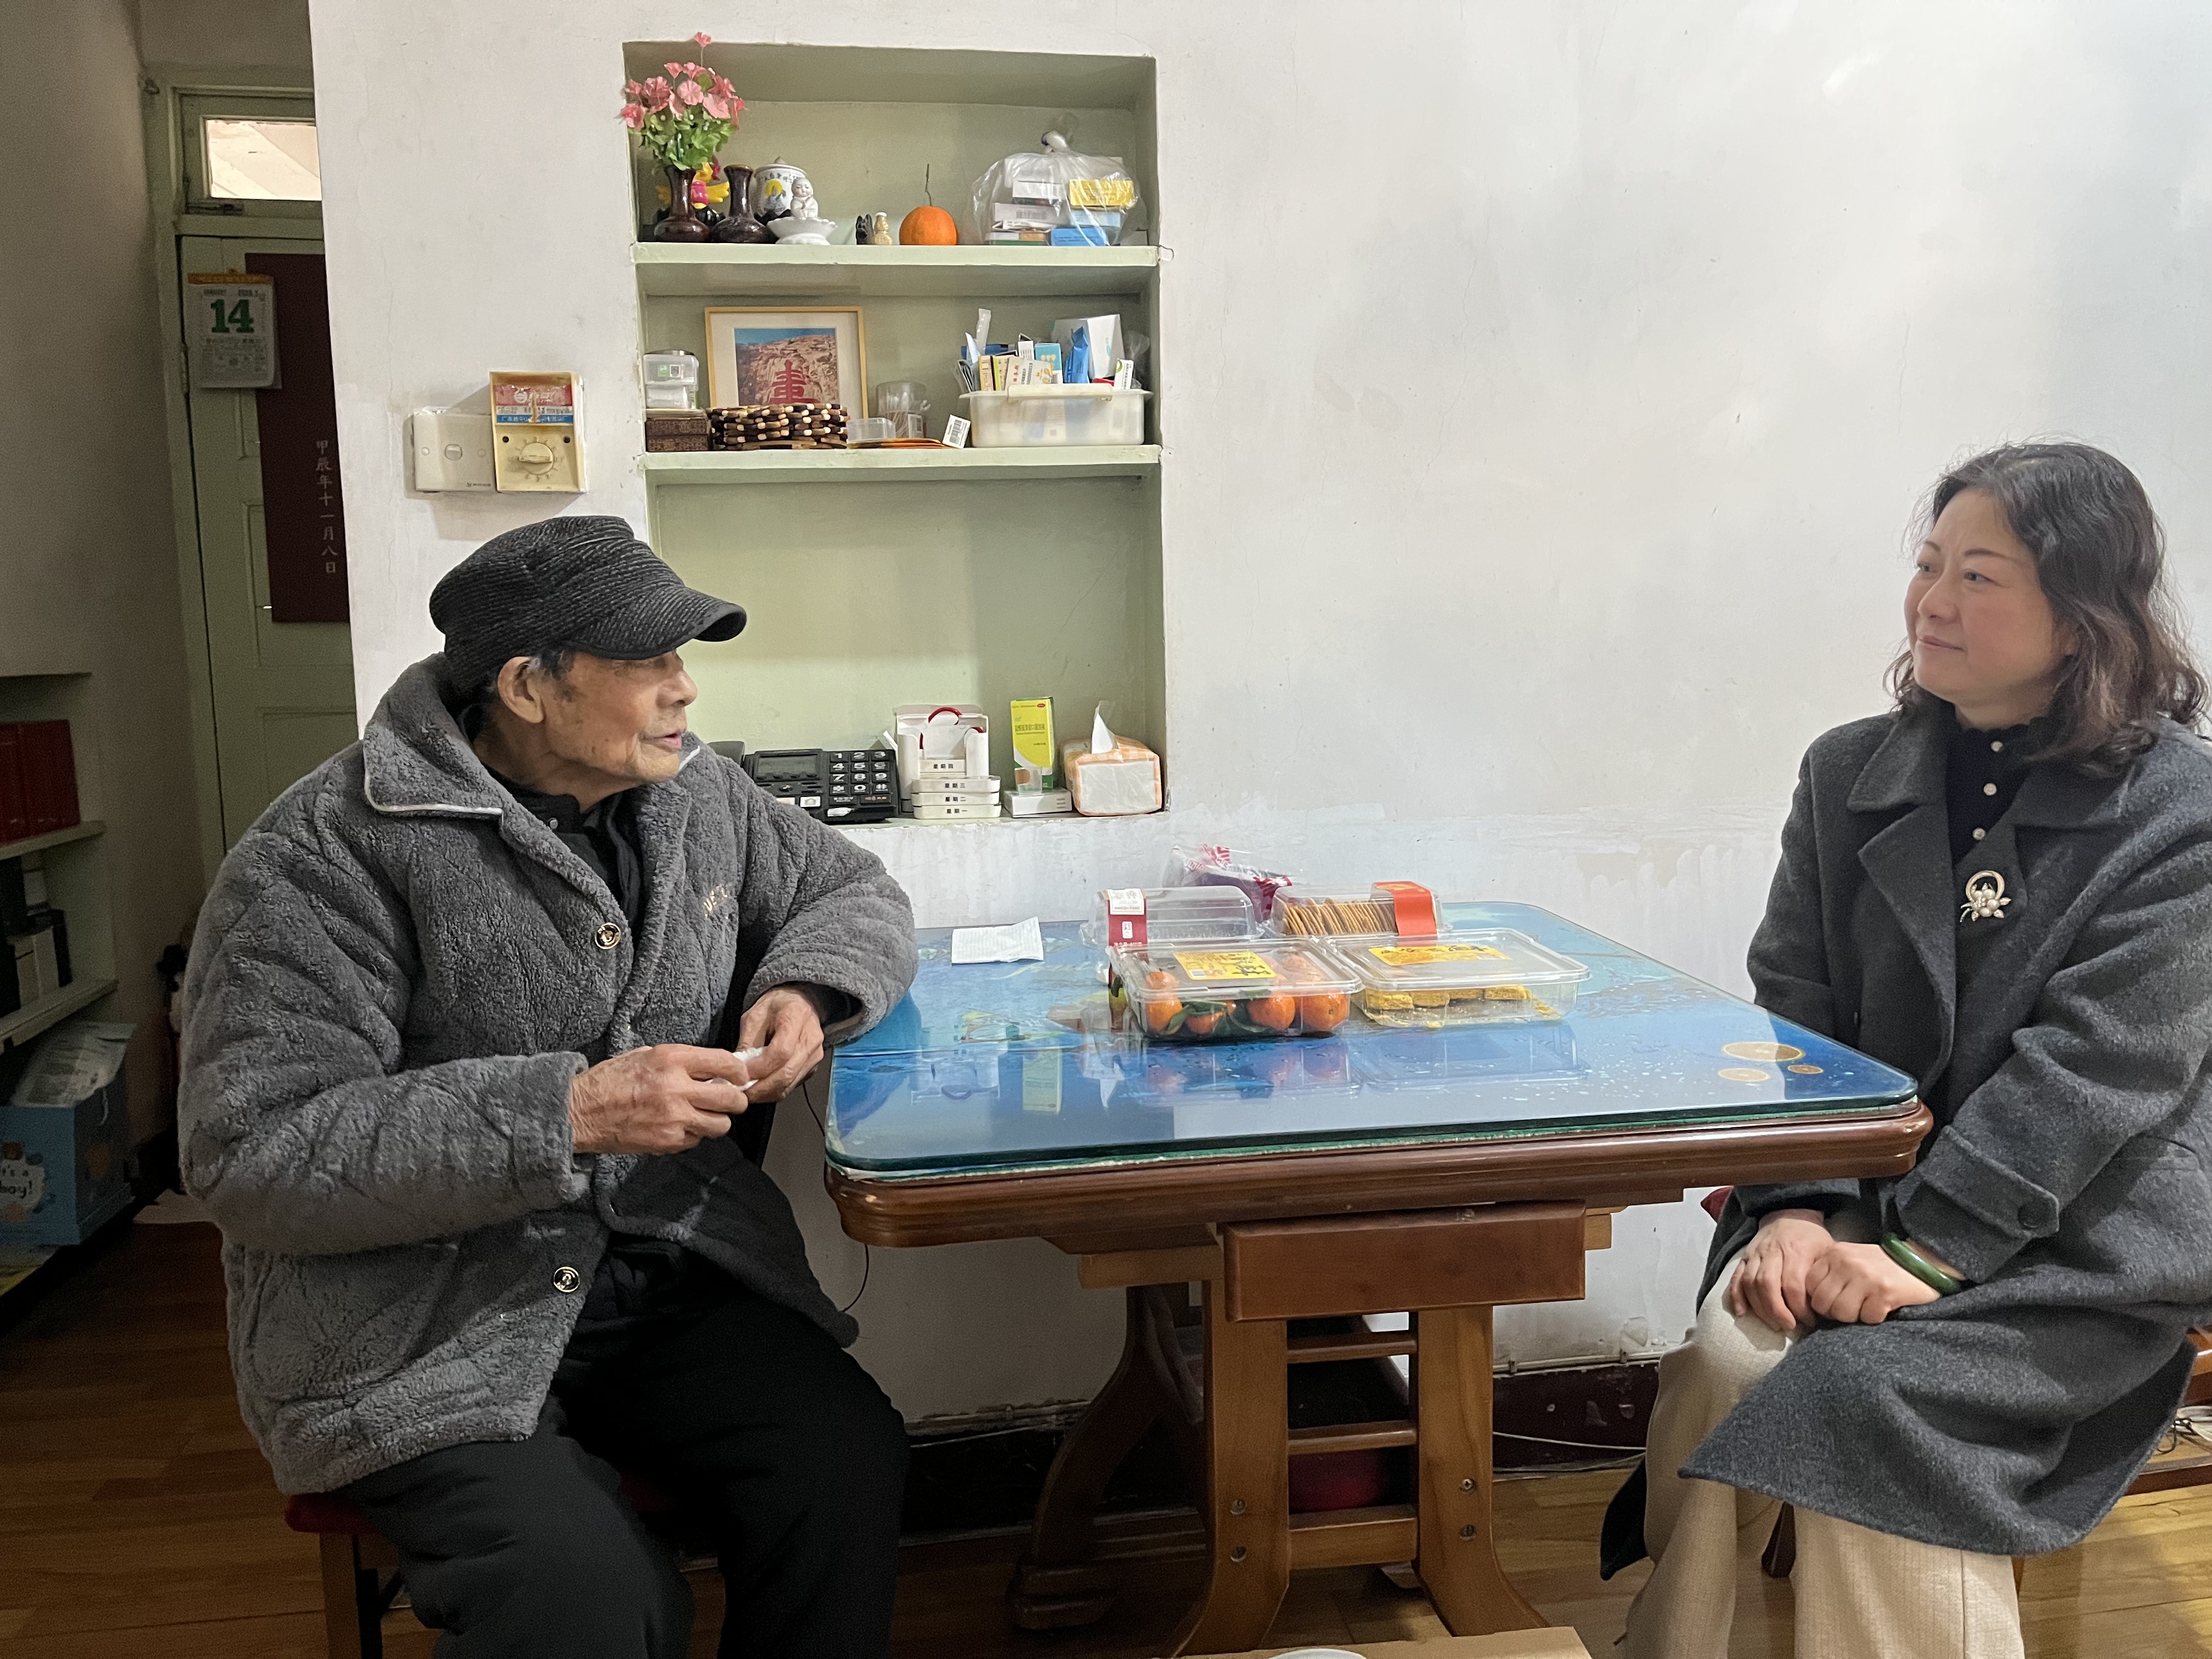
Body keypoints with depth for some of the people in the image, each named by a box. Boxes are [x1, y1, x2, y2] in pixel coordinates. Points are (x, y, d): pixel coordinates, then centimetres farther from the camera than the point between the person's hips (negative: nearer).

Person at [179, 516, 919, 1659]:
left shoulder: (695, 793, 6)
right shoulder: (328, 854, -13)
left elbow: (852, 890, 20)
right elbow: (251, 1157, -17)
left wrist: (803, 989, -4)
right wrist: (565, 1115, -25)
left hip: (668, 1268, 5)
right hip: (422, 1331, -4)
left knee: (849, 1469, -20)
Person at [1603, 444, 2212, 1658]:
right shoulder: (1849, 774, 6)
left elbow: (2096, 1071, -15)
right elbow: (1792, 1010, 1)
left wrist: (1922, 1251, -22)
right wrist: (1797, 1209, -14)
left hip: (2084, 1236, -3)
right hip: (1866, 1183, 4)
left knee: (1868, 1397, -27)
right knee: (1728, 1360, -22)